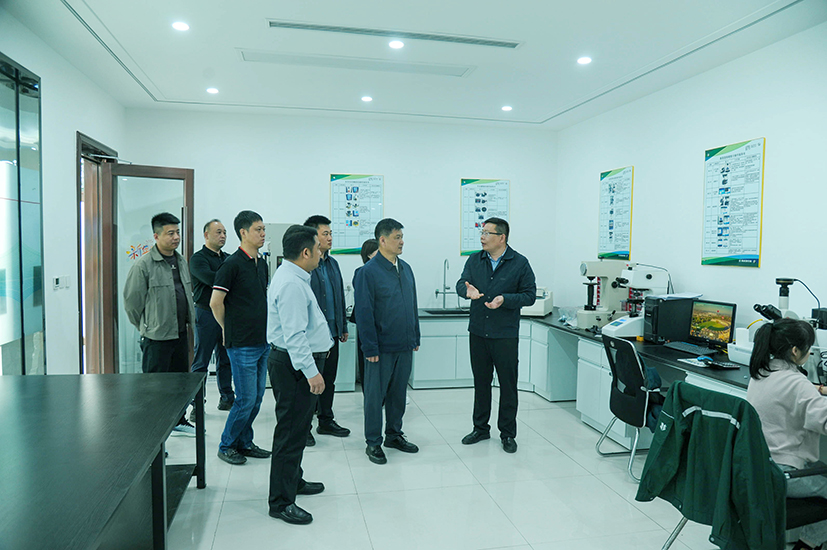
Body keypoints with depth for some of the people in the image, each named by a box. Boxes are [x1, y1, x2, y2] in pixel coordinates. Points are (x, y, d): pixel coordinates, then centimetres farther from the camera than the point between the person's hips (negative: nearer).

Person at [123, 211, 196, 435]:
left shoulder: (181, 261, 9)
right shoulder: (144, 264, -13)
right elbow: (131, 301, -9)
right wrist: (145, 327, 0)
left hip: (180, 333, 7)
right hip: (156, 336, -7)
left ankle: (178, 421, 31)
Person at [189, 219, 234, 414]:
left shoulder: (228, 259, 16)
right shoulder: (198, 258, -5)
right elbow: (211, 279, -22)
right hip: (207, 313, -6)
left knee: (226, 359, 12)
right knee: (201, 361, 0)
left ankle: (227, 398, 22)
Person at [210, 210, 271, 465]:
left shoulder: (262, 263, 12)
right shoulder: (232, 264, -13)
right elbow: (215, 303, -12)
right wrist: (229, 329, -1)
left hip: (262, 341, 8)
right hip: (242, 344, -7)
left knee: (257, 398, 13)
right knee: (246, 399, -2)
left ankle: (244, 442, 26)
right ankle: (226, 445, 16)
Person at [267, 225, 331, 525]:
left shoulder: (292, 276, 13)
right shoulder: (292, 284, -22)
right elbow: (294, 335, -26)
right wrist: (311, 371, -25)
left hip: (296, 363, 11)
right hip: (295, 365, -11)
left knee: (297, 427, 22)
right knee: (290, 430, -3)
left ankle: (293, 480, 38)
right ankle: (281, 501, 8)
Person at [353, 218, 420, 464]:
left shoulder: (406, 269, 9)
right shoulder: (368, 272, -12)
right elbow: (364, 312, -13)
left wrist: (415, 337, 14)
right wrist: (370, 347, -15)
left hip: (404, 346, 6)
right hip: (382, 347, -6)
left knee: (398, 392, 17)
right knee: (375, 395, 5)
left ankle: (394, 434, 32)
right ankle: (373, 443, 19)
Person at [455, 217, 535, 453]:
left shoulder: (520, 263, -4)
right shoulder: (474, 260, 6)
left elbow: (529, 294, -4)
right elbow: (461, 283, -1)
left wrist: (505, 299, -20)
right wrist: (468, 290, -25)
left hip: (505, 335, -3)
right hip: (478, 333, 3)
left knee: (508, 385, 5)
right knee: (481, 382, 14)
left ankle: (507, 434, 19)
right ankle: (481, 428, 29)